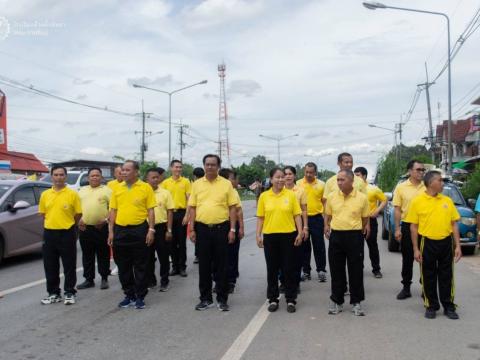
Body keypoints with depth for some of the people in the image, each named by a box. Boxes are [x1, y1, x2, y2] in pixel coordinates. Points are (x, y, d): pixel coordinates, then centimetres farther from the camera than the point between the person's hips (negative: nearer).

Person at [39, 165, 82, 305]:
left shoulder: (72, 194, -5)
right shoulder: (45, 194, 6)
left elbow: (78, 214, 0)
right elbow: (43, 213, 15)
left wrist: (67, 224, 7)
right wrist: (53, 223, 11)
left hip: (67, 233, -4)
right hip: (49, 233, 4)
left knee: (69, 266, 4)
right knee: (50, 266, 10)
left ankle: (69, 293, 16)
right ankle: (53, 293, 22)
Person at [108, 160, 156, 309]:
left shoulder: (146, 187, -2)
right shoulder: (117, 189, 8)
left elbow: (151, 210, -2)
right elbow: (113, 211, 10)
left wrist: (151, 230, -9)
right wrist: (111, 231, 4)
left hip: (139, 230, -3)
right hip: (120, 230, 4)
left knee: (140, 266, 3)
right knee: (123, 266, 10)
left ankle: (140, 297, 14)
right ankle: (129, 295, 23)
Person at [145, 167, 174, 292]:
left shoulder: (165, 193, 0)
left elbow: (170, 212, 0)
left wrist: (169, 230, -5)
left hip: (161, 227, -1)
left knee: (163, 256, 5)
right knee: (148, 257, 11)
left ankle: (164, 282, 16)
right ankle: (150, 280, 24)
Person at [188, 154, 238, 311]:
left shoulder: (226, 184, 0)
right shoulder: (197, 184, 6)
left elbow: (232, 208, 0)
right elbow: (192, 208, 7)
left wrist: (232, 229, -6)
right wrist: (192, 229, 1)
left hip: (221, 228, -2)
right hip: (202, 229, 2)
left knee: (222, 265, 5)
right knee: (204, 265, 8)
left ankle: (222, 299, 16)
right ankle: (205, 298, 20)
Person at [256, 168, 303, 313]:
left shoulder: (291, 194, 0)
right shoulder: (264, 196, 2)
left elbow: (297, 215, 2)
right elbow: (260, 218, 5)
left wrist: (300, 233, -5)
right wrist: (258, 235, 0)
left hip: (288, 236, -1)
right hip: (270, 236, 1)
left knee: (289, 268, 4)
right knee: (272, 269, 9)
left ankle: (291, 300, 16)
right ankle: (273, 299, 20)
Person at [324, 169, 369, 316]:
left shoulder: (362, 198, -3)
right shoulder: (331, 196, 2)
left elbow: (365, 218, 7)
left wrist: (365, 227, -1)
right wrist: (327, 226, 6)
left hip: (355, 236, -2)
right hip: (336, 235, 2)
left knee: (356, 271, 5)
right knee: (336, 270, 8)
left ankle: (356, 302, 19)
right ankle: (337, 301, 21)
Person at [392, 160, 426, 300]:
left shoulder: (427, 187, 2)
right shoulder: (401, 187, -2)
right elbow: (397, 209, -1)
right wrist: (397, 229, -6)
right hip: (407, 226, -1)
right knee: (407, 259, 8)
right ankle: (406, 287, 18)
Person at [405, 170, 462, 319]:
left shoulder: (447, 201, 5)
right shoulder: (417, 201, -4)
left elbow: (454, 224, 8)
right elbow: (413, 226, -3)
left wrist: (457, 246, 2)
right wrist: (416, 249, -6)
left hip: (446, 242, 2)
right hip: (427, 243, -2)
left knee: (446, 276, 9)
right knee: (428, 277, 8)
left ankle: (449, 307, 21)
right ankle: (431, 306, 21)